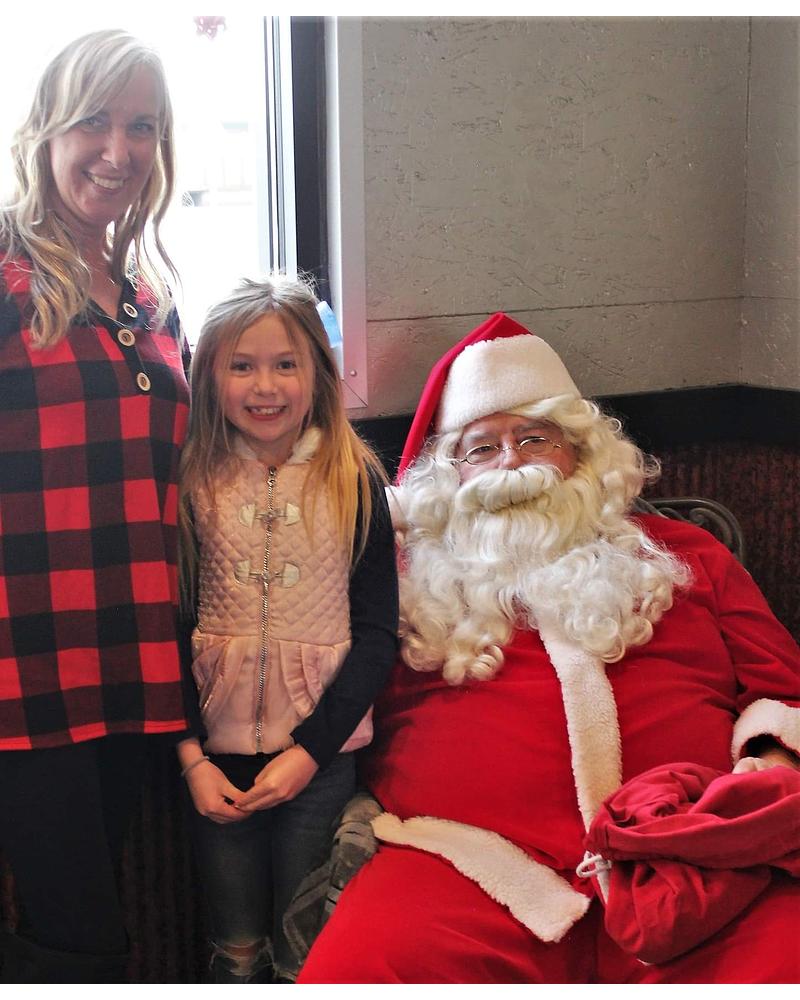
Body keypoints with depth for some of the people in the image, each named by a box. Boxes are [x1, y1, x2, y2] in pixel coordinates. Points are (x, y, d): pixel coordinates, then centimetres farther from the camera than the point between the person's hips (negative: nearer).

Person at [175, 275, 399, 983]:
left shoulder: (356, 481, -1)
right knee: (236, 951, 12)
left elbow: (377, 632, -3)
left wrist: (311, 749, -11)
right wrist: (190, 758, -8)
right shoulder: (191, 485, 0)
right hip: (216, 753, 1)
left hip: (320, 752, 0)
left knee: (305, 952, 8)